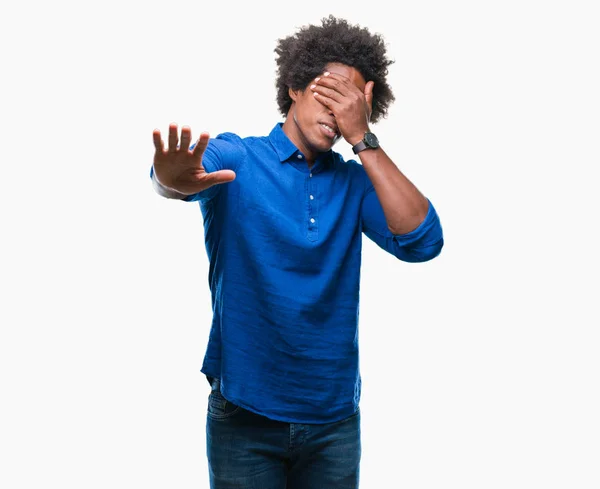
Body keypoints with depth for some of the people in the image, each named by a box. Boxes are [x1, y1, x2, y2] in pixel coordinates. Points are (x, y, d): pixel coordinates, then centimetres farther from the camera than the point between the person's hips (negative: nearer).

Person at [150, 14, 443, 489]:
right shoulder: (234, 158, -4)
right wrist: (174, 179, -49)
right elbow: (169, 174, -25)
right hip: (244, 413, -2)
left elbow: (422, 241, -10)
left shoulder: (356, 181, 5)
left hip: (335, 418, 3)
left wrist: (364, 139, -13)